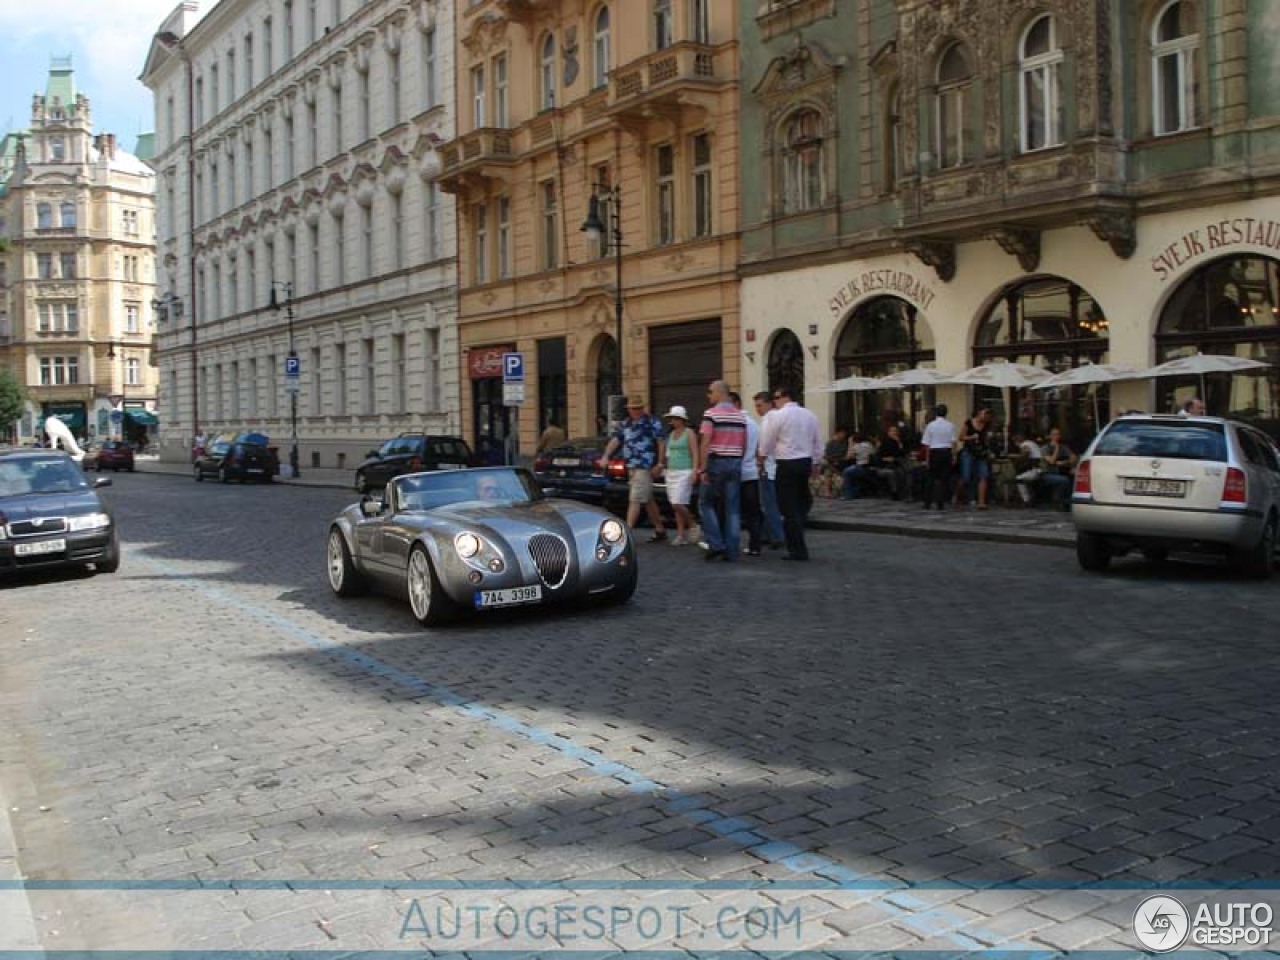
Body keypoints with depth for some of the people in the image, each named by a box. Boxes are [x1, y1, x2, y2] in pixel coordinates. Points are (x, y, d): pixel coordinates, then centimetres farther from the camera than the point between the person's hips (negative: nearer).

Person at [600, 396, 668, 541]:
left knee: (635, 500, -11)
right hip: (631, 467, 7)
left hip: (645, 467, -7)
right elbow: (615, 440, 9)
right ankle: (660, 530, 24)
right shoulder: (624, 424, 15)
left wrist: (659, 464, -14)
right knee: (648, 500, 14)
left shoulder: (652, 422, -4)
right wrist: (606, 456, -6)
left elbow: (660, 442, -7)